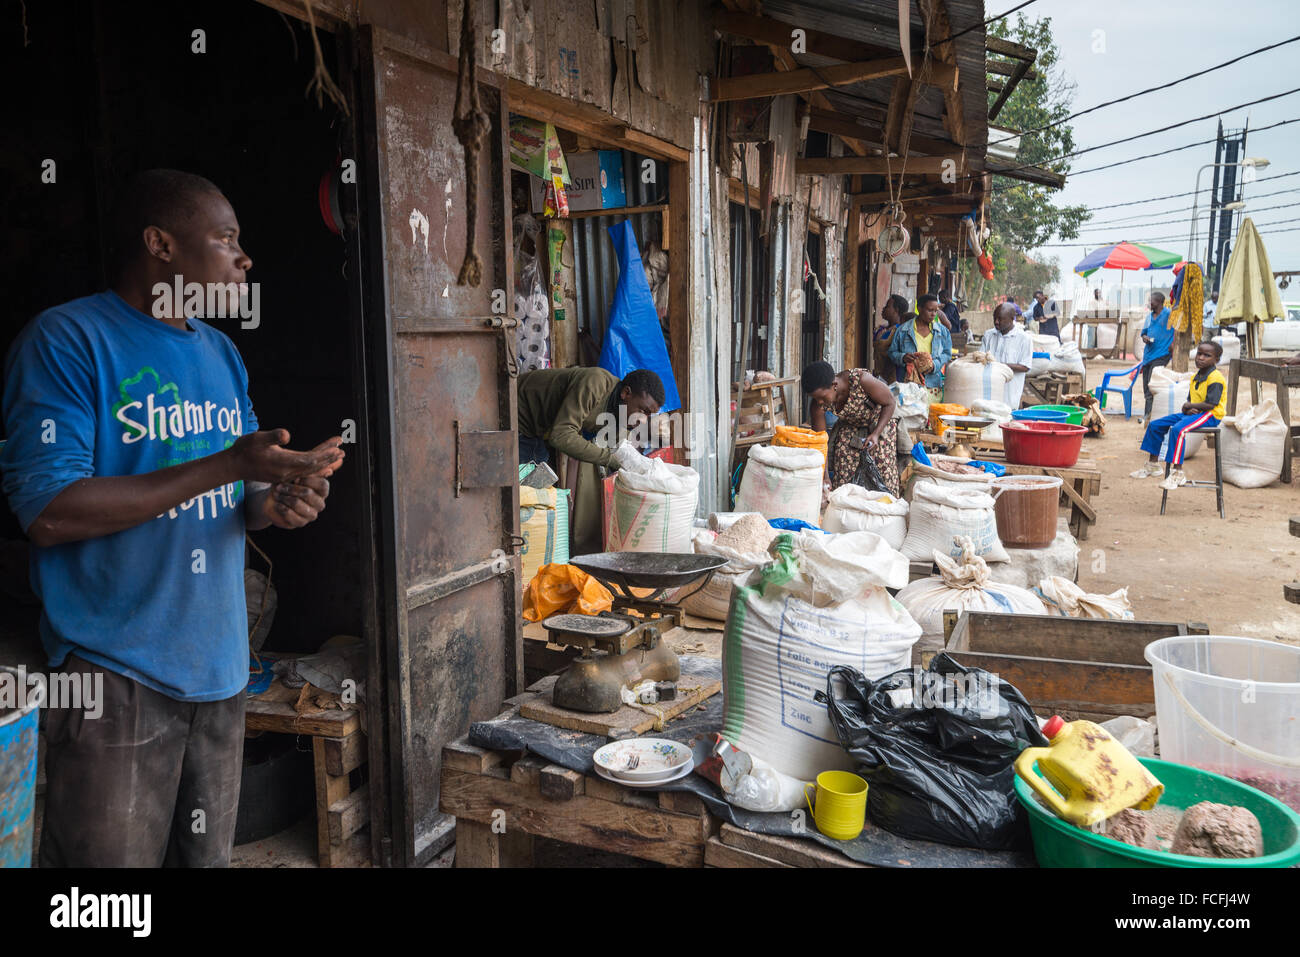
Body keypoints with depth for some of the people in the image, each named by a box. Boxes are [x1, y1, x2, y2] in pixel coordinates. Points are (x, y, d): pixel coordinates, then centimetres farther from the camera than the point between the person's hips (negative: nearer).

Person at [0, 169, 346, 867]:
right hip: (116, 676, -7)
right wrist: (227, 466, -22)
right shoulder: (66, 340, -10)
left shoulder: (221, 353, 12)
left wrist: (275, 502, -9)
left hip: (220, 666, 7)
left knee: (210, 856, 18)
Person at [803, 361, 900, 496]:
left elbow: (890, 402, -20)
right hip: (849, 427, 3)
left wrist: (876, 434, -27)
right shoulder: (818, 404, -25)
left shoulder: (862, 380, -37)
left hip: (880, 424, -3)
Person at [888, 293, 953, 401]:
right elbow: (892, 352, 9)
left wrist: (935, 365, -10)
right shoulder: (903, 330, 5)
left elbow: (947, 353, 9)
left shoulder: (942, 330, 11)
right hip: (908, 383, -1)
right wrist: (902, 357, -13)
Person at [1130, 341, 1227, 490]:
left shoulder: (1215, 378, -13)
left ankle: (1178, 473, -34)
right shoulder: (1195, 378, 15)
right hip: (1193, 413, 10)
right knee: (1155, 425, 6)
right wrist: (1188, 410, -7)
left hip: (1210, 416, -10)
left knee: (1178, 429, -35)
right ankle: (1153, 464, 17)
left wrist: (1189, 405, -8)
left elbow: (1210, 404, -21)